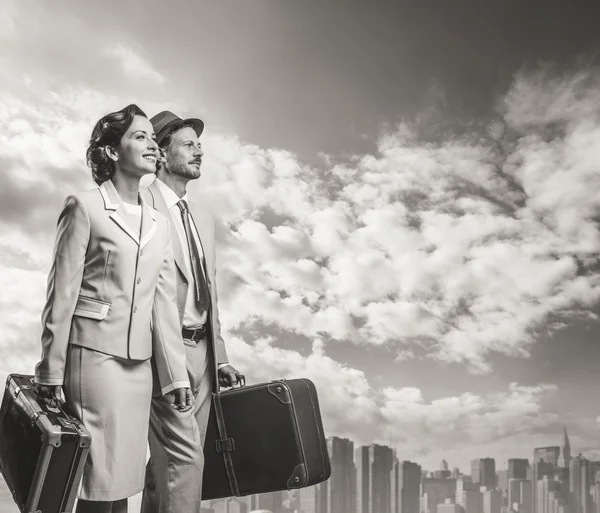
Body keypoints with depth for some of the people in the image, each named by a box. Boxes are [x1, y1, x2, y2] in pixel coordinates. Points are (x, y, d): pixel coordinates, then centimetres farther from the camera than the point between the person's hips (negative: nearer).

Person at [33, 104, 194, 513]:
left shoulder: (160, 223, 13)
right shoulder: (85, 207, -3)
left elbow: (165, 304, 11)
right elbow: (62, 294, -5)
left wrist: (176, 374, 8)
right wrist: (52, 371, -6)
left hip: (141, 361, 5)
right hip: (95, 353, -5)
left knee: (126, 476, 9)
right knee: (101, 478, -3)